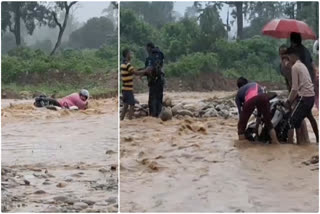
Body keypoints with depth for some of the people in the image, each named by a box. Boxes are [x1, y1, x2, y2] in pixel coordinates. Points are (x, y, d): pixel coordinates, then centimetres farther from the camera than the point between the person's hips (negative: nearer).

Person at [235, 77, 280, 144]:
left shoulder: (239, 93, 36)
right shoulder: (255, 84, 46)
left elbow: (240, 111, 30)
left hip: (249, 99, -2)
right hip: (263, 96, 2)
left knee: (241, 124, 14)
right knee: (268, 122, 19)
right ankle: (275, 142, 15)